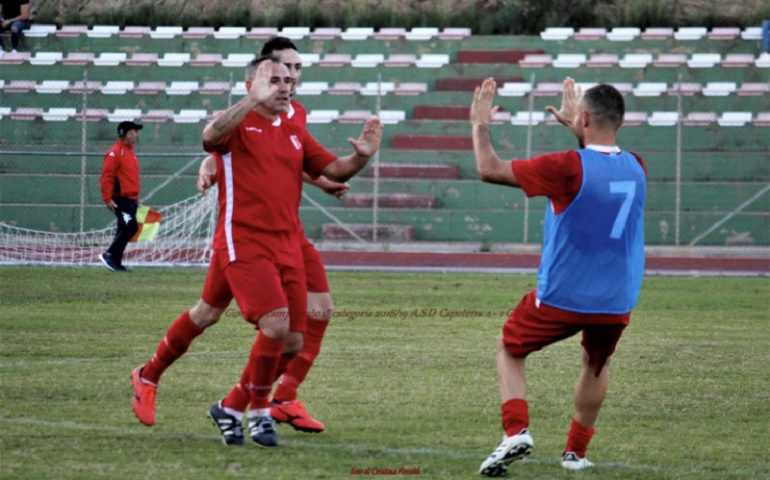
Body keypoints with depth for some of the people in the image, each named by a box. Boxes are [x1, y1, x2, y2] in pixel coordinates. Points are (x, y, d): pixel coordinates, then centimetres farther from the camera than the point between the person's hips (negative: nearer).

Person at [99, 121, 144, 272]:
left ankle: (115, 262, 13)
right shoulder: (115, 152, -11)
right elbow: (106, 176, -17)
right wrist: (107, 198, -22)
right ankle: (109, 255, -13)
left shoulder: (130, 152, 18)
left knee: (124, 230, 9)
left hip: (130, 199, 9)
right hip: (120, 199, -9)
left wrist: (136, 198, 24)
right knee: (131, 226, -18)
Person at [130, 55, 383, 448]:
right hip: (243, 242, -7)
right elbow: (211, 135, -27)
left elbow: (334, 169, 14)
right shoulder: (238, 124, -5)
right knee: (276, 323, -20)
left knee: (291, 340, 7)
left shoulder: (295, 135, 16)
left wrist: (360, 157, -7)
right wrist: (255, 100, -36)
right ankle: (259, 413, -1)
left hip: (286, 246, 7)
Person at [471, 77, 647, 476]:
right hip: (616, 302, 4)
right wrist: (575, 127, 35)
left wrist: (480, 125, 4)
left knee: (509, 350, 19)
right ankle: (576, 451, 30)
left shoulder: (569, 168, -18)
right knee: (596, 365, 31)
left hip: (561, 297, -4)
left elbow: (490, 169, -12)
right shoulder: (635, 168, -1)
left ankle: (516, 430, -1)